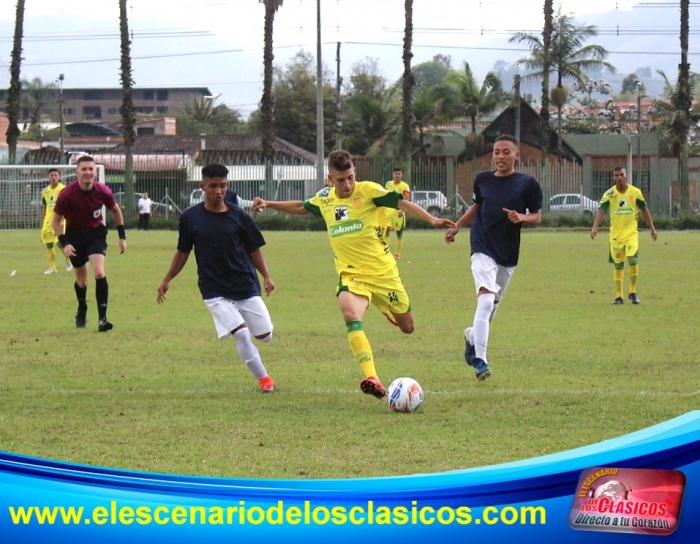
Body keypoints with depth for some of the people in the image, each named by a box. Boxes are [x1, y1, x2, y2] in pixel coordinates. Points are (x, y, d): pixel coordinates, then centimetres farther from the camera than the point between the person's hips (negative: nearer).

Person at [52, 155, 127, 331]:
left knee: (99, 273, -19)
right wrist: (64, 243, -23)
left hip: (96, 234, 0)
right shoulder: (67, 194, -23)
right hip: (75, 235, 0)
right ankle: (81, 310, 39)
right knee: (81, 279, 9)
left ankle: (102, 318, -19)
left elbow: (115, 210, 4)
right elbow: (56, 221, -11)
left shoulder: (103, 192, -18)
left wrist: (122, 236, 3)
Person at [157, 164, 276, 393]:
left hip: (246, 286, 2)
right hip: (215, 291, -2)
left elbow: (254, 249, 6)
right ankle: (264, 379, -4)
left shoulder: (239, 216, -1)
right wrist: (167, 280, 10)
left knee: (265, 335, 2)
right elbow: (183, 251, 10)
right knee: (241, 334, -17)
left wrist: (266, 276, -5)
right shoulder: (190, 217, -2)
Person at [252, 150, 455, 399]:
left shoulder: (368, 190, -8)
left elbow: (401, 203, -13)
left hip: (382, 271, -1)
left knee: (407, 327, 11)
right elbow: (301, 207, 27)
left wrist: (431, 219, -25)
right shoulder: (324, 198, 6)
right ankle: (372, 378, -39)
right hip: (350, 273, 2)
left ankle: (388, 310, 51)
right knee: (351, 315, -31)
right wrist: (269, 204, 24)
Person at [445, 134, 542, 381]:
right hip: (483, 249, -2)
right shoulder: (482, 180, 4)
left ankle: (472, 336, 45)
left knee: (491, 307, 12)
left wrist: (522, 217, -17)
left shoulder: (527, 183, -1)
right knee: (486, 300, -21)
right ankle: (480, 360, -21)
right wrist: (456, 227, 19)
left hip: (508, 254, 2)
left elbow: (537, 216, 3)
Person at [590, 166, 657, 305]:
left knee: (633, 260, -18)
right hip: (615, 234, 1)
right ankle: (618, 296, 13)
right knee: (617, 266, 4)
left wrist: (652, 228, 10)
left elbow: (644, 210, 9)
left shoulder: (635, 192, -1)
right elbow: (601, 210, -12)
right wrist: (595, 227, -28)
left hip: (631, 233, -1)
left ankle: (633, 292, -2)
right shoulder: (609, 194, -4)